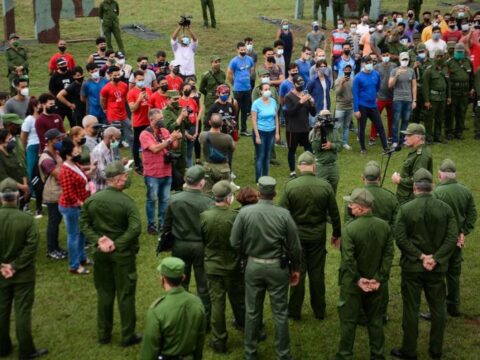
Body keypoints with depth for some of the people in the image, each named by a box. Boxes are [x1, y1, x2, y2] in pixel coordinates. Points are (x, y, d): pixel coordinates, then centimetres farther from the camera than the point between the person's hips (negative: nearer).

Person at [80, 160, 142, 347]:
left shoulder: (92, 199, -5)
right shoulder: (126, 202, -19)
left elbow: (84, 223, -2)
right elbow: (135, 229, -26)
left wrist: (98, 240, -8)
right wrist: (117, 244, -18)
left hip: (101, 254, 5)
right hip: (122, 254, -4)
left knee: (104, 294, 18)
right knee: (125, 295, 9)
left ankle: (104, 334, 28)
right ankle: (128, 336, 19)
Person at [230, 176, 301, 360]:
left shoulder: (244, 212, -12)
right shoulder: (284, 214, -14)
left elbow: (235, 242, -6)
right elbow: (294, 246, -7)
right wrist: (295, 268, 8)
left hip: (253, 267, 1)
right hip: (278, 267, -1)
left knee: (252, 311, 15)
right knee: (280, 313, 11)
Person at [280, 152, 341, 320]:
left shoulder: (290, 186, -14)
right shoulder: (325, 186, -9)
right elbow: (334, 213, 0)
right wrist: (337, 233, 14)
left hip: (297, 235, -1)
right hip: (318, 236, 1)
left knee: (297, 273, 10)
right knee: (317, 273, 13)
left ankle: (294, 311, 20)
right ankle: (319, 311, 24)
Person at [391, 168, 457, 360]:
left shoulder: (405, 209, -11)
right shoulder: (446, 208, -4)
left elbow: (400, 238, -15)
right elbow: (452, 238, -8)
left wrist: (421, 256, -13)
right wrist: (435, 258, -12)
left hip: (412, 267, -2)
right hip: (437, 267, 2)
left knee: (411, 309, 8)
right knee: (438, 309, 14)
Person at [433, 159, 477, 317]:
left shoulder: (437, 193, -23)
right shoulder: (466, 192, -4)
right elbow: (472, 215, 1)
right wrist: (463, 233, 3)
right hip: (457, 240, 6)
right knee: (454, 273, 20)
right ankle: (454, 306, 31)